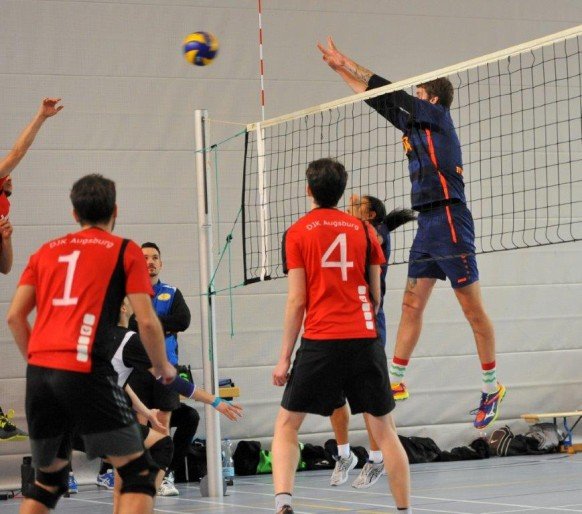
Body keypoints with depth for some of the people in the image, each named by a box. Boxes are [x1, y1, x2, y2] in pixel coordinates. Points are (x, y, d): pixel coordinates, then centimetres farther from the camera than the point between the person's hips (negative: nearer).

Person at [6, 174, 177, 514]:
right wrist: (163, 367, 18)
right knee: (139, 470, 2)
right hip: (85, 371, -5)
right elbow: (147, 321, 2)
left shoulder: (46, 251, 21)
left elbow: (14, 316, 16)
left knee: (49, 476, 21)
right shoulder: (125, 251, 8)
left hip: (39, 371, 5)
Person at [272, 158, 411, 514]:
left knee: (286, 426, 7)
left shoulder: (297, 233, 2)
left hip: (320, 342, -2)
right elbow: (376, 296, 12)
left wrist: (285, 357, 2)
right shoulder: (363, 229, 8)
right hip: (365, 339, 2)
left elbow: (296, 301, -3)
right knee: (385, 429, 10)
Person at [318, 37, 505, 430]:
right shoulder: (416, 125, 17)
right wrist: (342, 68, 20)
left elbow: (390, 93, -7)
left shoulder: (439, 117, -4)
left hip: (449, 221, -9)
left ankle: (492, 388, 3)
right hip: (427, 223, 9)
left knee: (473, 309, -3)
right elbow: (382, 101, 22)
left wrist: (348, 64, -1)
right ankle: (396, 382, 11)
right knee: (412, 306, 8)